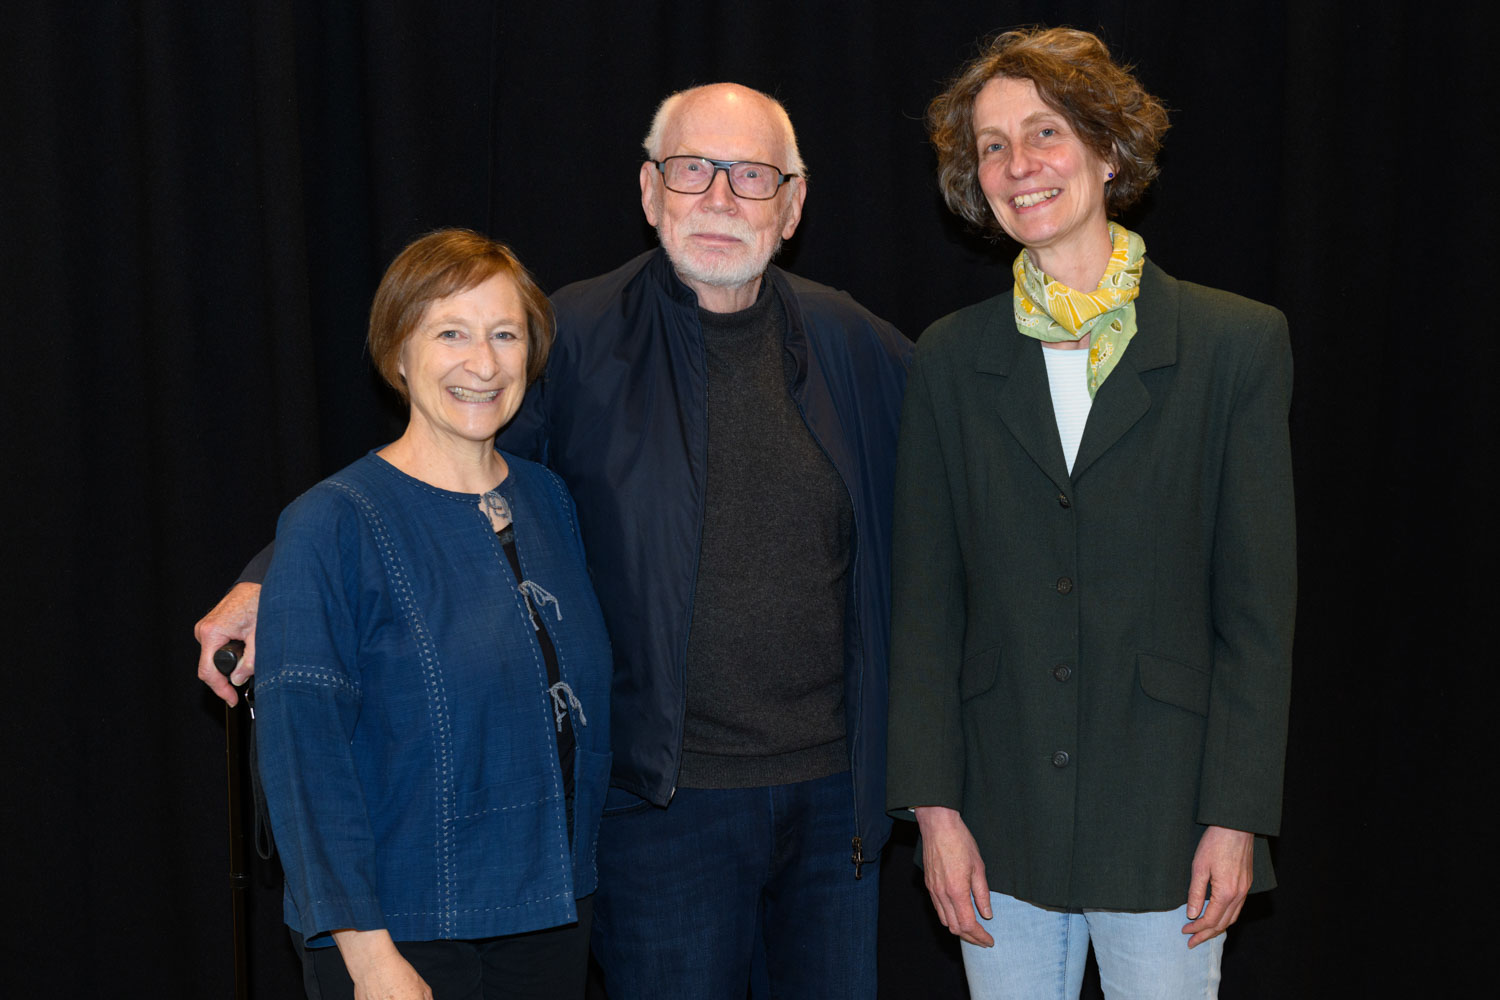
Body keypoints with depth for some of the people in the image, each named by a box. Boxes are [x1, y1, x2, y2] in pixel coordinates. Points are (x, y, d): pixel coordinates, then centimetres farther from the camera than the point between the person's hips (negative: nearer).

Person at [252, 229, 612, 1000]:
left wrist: (574, 869, 10)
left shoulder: (548, 500, 5)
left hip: (551, 918, 5)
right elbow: (303, 752, -15)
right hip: (401, 932, -5)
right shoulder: (331, 524, -12)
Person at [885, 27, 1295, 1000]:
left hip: (1166, 814, -2)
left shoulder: (1238, 344, -2)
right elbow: (926, 601, 4)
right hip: (1003, 823, 2)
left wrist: (1237, 816, -7)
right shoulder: (951, 359, 5)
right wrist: (936, 808, -2)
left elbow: (1259, 603, -2)